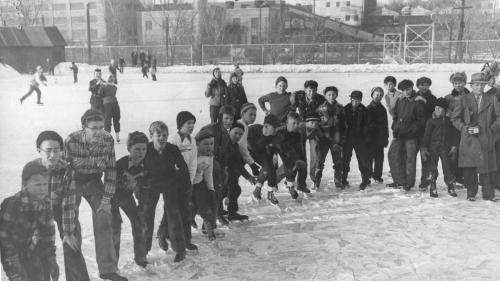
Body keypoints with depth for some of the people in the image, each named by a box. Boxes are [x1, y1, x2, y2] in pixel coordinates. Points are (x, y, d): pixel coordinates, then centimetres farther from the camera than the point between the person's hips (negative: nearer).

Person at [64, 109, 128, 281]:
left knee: (104, 219, -7)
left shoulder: (108, 141, -19)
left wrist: (107, 199, -10)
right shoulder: (71, 142, -28)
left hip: (94, 181, 2)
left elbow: (111, 170, -9)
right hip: (73, 182, -2)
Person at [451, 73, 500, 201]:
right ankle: (471, 193, 10)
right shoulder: (464, 100, 7)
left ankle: (488, 193, 8)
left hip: (487, 138, 1)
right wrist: (464, 128, -5)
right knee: (469, 168, -1)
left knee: (488, 166, -1)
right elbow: (455, 117, 8)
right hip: (469, 140, 0)